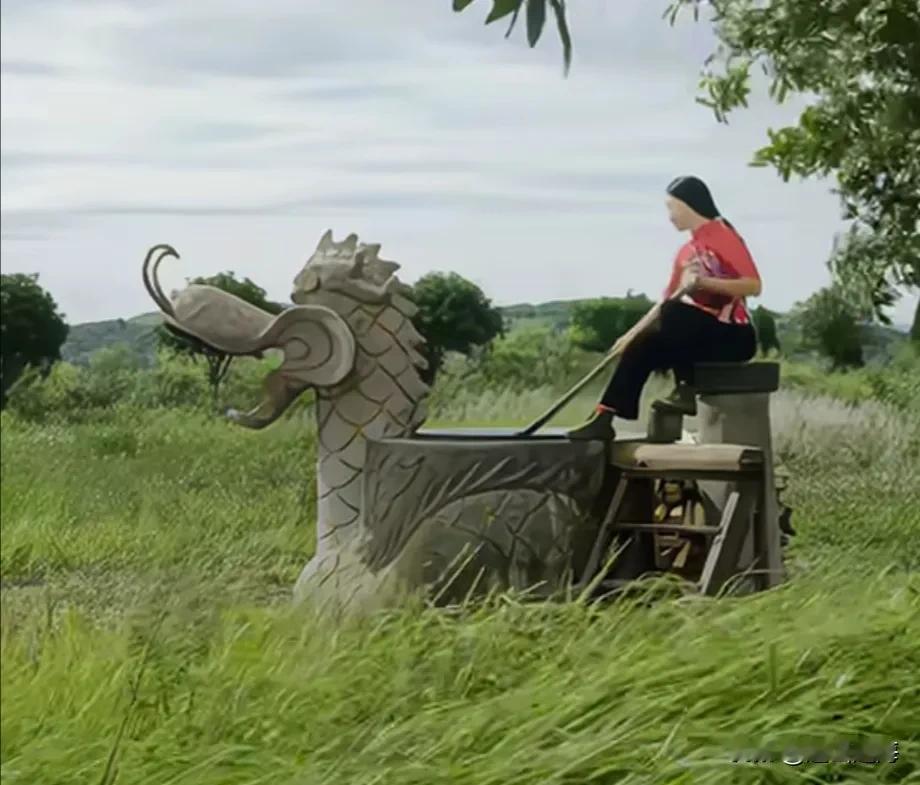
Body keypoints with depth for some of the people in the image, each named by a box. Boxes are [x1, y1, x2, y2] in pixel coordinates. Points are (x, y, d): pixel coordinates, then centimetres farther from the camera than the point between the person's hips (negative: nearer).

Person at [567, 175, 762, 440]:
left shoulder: (722, 235, -9)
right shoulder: (686, 252, 15)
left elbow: (753, 285, -18)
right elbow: (666, 302, 17)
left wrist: (704, 282, -28)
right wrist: (631, 334, 12)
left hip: (734, 335, -8)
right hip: (701, 335, 8)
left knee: (675, 314, -31)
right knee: (643, 347, -5)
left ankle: (686, 390, -22)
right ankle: (604, 418, -8)